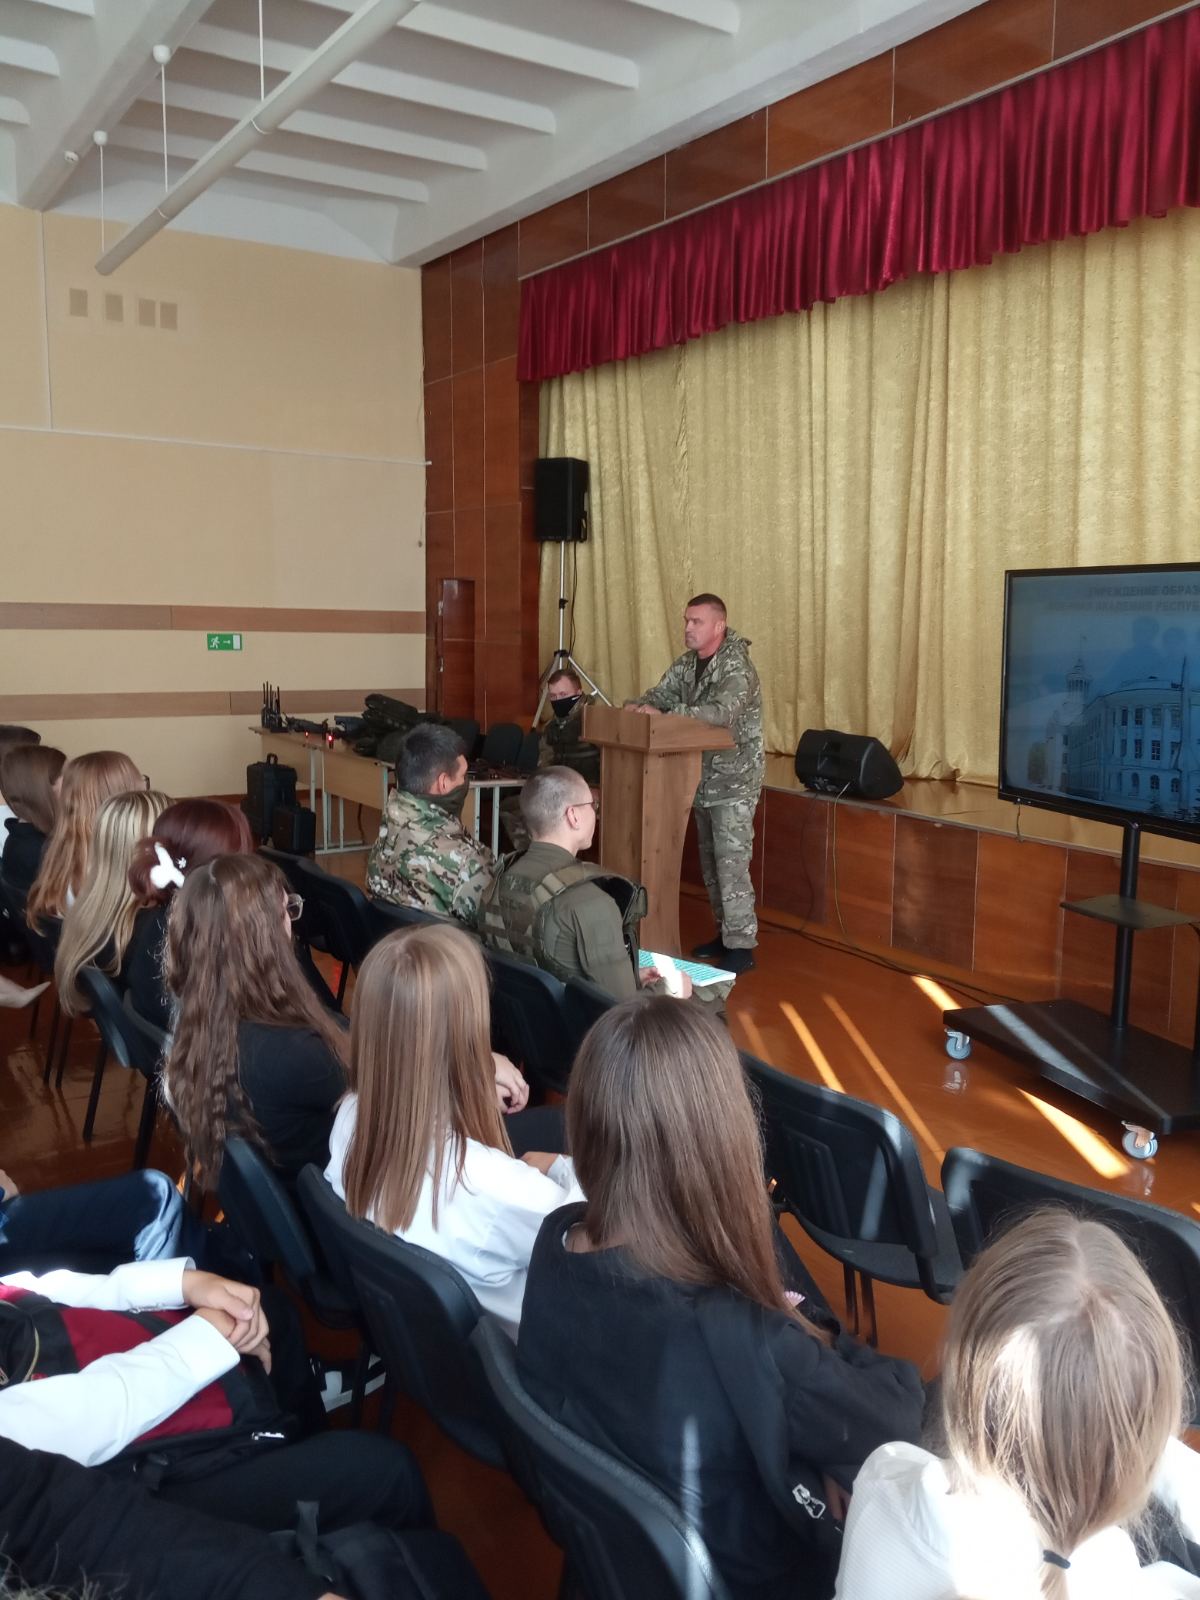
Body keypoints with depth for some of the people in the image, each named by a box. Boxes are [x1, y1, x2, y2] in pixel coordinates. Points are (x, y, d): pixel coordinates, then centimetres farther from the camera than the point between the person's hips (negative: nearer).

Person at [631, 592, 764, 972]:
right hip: (704, 779, 8)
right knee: (710, 861, 14)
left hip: (734, 782, -8)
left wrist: (662, 714, -37)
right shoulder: (686, 663, 7)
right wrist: (638, 706, -18)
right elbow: (659, 694, 6)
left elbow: (721, 712, -34)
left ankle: (741, 947, -3)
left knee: (731, 863, -9)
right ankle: (726, 934, 25)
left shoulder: (737, 668, -19)